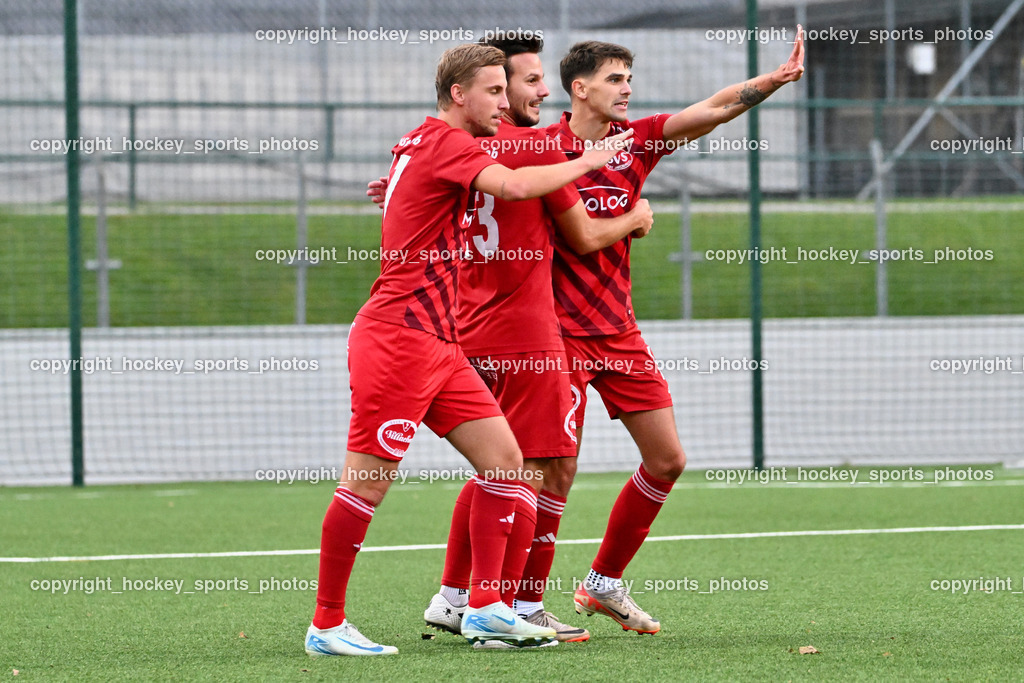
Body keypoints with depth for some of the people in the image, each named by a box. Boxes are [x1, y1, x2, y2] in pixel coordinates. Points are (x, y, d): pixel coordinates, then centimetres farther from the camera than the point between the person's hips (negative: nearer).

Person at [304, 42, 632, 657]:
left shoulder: (422, 145, 18)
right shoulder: (444, 143, -12)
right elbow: (513, 185, -28)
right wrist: (589, 161, -16)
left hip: (438, 345, 10)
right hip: (398, 337, -10)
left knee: (505, 460, 5)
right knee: (367, 484, -7)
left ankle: (485, 608, 8)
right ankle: (326, 626, -2)